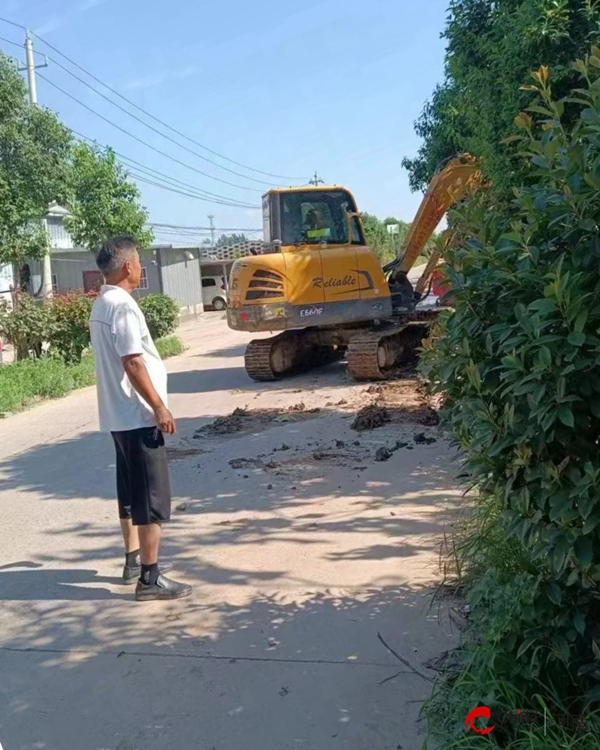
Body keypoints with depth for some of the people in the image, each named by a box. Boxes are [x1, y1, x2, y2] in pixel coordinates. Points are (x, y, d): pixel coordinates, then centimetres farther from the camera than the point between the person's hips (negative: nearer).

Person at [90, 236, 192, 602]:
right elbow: (132, 363, -23)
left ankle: (135, 561, 31)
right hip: (138, 415, -10)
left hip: (119, 415, 10)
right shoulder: (122, 306, -18)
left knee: (131, 492, 19)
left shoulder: (101, 305, 13)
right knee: (153, 497, -5)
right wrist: (160, 408, -20)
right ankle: (150, 578, 0)